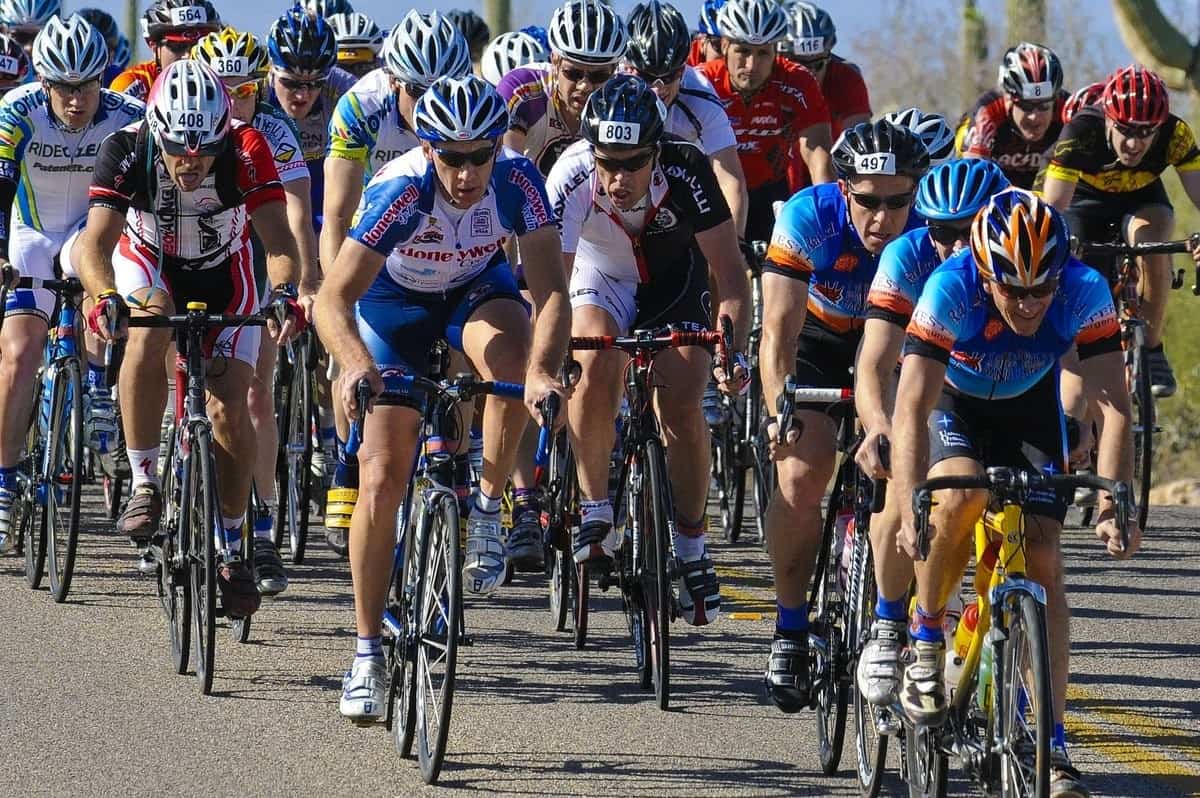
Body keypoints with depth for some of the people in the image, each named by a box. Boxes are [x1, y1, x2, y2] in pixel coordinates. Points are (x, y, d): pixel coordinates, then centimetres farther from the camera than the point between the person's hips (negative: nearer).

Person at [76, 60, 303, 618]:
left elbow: (279, 240, -36)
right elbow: (97, 242, -38)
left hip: (223, 276, 1)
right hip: (148, 263, -1)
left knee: (229, 408, -11)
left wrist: (284, 293, -55)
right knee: (149, 332, -35)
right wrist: (104, 297, -58)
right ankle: (143, 484, -22)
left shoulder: (247, 149, -32)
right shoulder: (127, 150, -32)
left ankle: (232, 546, 7)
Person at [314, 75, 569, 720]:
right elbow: (334, 299, -39)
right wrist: (357, 367, -58)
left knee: (509, 353, -36)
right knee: (381, 479, -8)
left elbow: (550, 290, -36)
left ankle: (487, 508, -14)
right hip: (395, 303, -1)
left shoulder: (516, 181, -30)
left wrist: (543, 373, -54)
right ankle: (367, 653, 4)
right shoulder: (401, 190, -35)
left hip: (475, 291, 1)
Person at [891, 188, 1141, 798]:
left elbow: (1113, 408, -29)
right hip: (952, 407, -2)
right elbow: (912, 409, -39)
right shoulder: (950, 289, -36)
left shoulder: (1084, 292, -30)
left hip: (1030, 412, 2)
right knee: (961, 495, -33)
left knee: (1043, 565, -12)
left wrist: (1114, 506, -41)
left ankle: (1052, 746, -9)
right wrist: (911, 509, -51)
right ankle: (925, 643, -10)